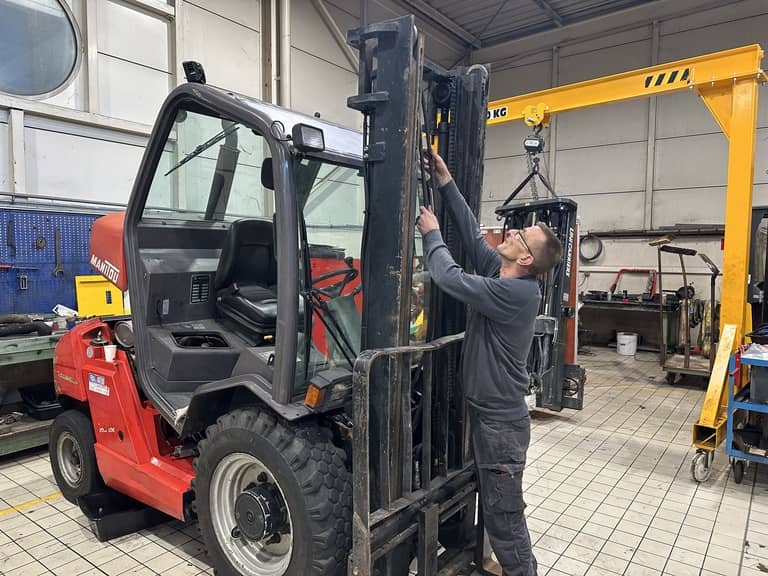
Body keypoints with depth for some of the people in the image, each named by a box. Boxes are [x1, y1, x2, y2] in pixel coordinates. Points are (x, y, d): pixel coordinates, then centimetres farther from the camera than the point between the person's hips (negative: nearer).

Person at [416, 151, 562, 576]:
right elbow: (471, 232, 5)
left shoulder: (517, 292, -25)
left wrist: (431, 232, -12)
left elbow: (450, 278, -27)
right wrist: (446, 183, 4)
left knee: (503, 512, 5)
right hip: (487, 411, 10)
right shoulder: (499, 272, 1)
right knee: (496, 505, 24)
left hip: (501, 420, -9)